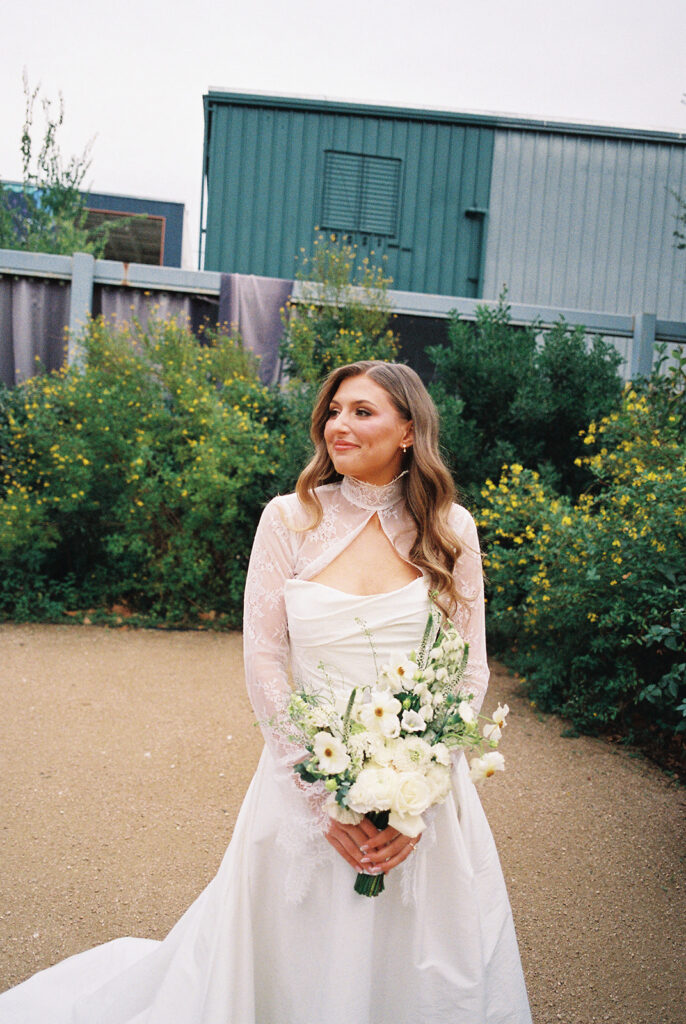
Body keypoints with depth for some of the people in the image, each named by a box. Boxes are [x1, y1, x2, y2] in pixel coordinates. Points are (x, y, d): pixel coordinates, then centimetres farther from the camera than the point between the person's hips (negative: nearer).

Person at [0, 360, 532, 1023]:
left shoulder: (451, 529, -2)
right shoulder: (289, 520, -6)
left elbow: (470, 671, 0)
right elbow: (264, 665, -5)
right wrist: (324, 797, -10)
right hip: (309, 778, -1)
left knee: (419, 970, 17)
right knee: (301, 966, 17)